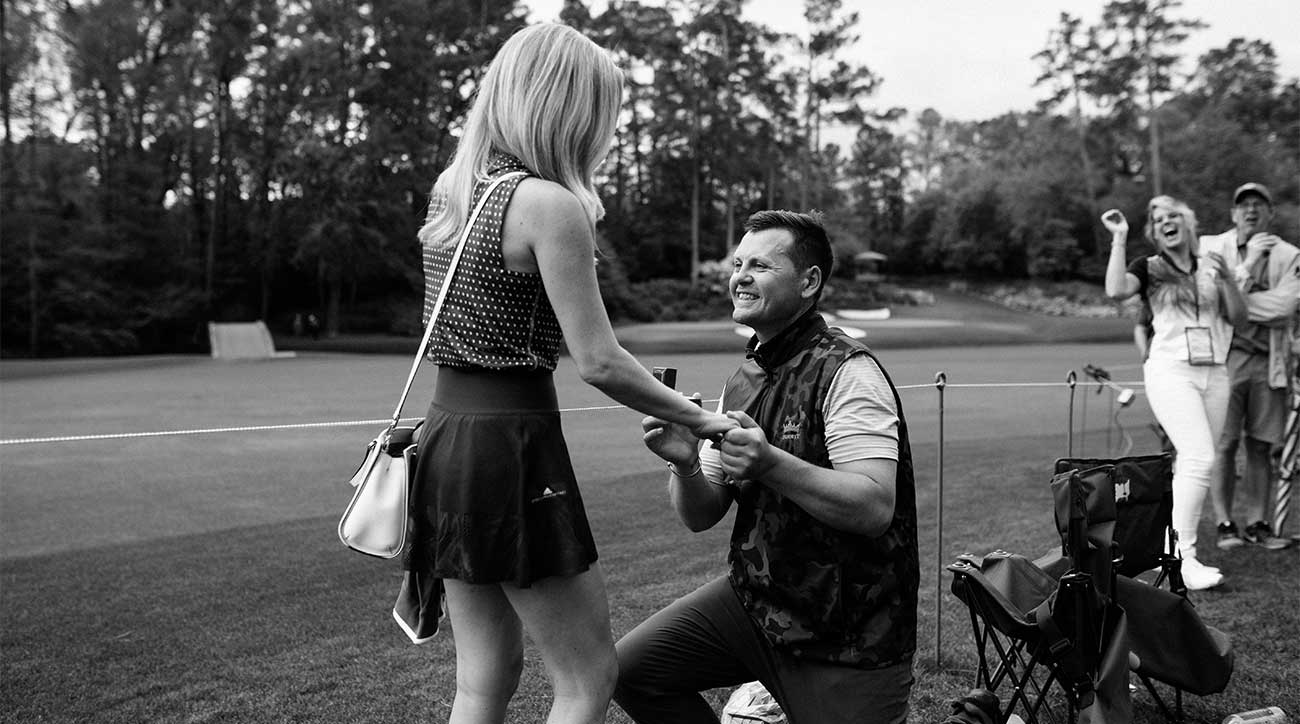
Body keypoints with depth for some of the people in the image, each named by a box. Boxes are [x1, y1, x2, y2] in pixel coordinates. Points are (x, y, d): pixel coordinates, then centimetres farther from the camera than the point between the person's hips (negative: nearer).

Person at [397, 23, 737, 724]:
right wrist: (699, 418, -4)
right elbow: (598, 363, -13)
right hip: (513, 439, -8)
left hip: (444, 432, 8)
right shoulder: (548, 203, -14)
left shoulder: (449, 189, 9)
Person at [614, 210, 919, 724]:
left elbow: (875, 508, -26)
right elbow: (701, 517, 6)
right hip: (755, 598, 6)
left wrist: (770, 463, -35)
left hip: (848, 634, -6)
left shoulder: (847, 373, -15)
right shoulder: (744, 380, 7)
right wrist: (685, 465, -16)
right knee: (631, 667, -4)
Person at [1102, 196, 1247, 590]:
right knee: (1199, 458, -18)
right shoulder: (1149, 268, 2)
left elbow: (1238, 316, 10)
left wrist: (1226, 280, -4)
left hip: (1213, 372, 5)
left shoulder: (1211, 263, 13)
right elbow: (1116, 289, -19)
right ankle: (1183, 558, -17)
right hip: (1170, 369, -5)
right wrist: (1120, 238, -16)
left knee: (1189, 463, 4)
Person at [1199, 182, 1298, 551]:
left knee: (1261, 447, 6)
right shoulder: (1211, 247, 6)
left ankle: (1258, 523, 14)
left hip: (1269, 361, 2)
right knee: (1224, 444, -3)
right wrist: (1251, 260, -11)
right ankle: (1225, 524, 4)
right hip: (1224, 355, -2)